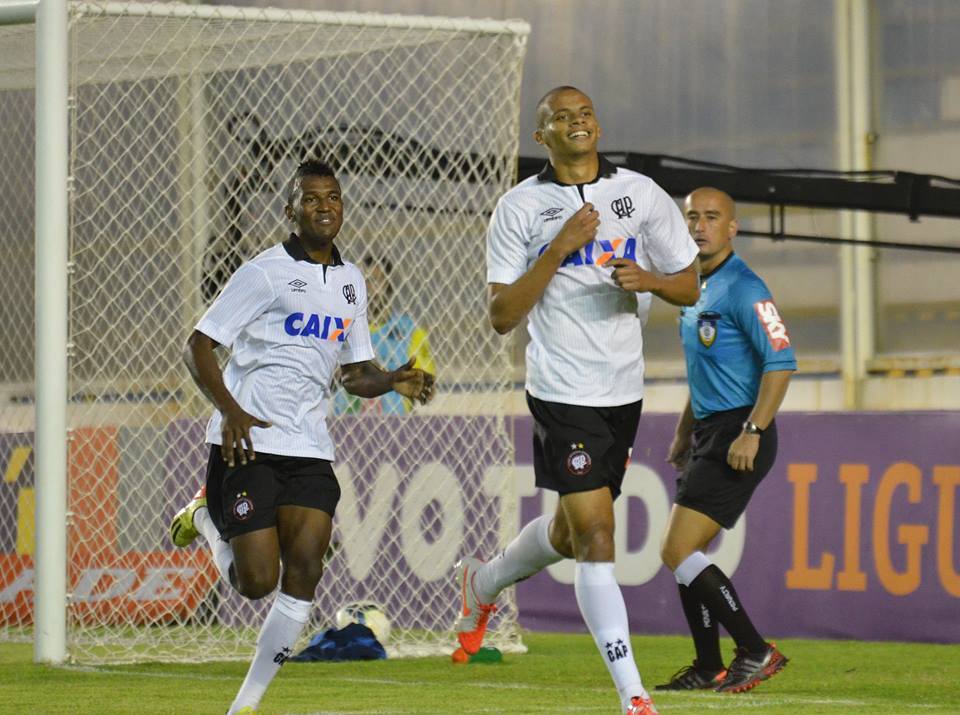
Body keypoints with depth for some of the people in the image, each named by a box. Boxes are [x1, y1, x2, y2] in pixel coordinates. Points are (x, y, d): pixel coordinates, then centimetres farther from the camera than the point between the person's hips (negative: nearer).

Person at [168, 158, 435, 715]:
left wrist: (394, 381, 0)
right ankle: (206, 518, 23)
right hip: (248, 443, -5)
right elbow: (199, 348, -7)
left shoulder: (351, 281, 14)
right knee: (258, 580, -9)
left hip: (310, 449, 5)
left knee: (304, 575, -9)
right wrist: (230, 411, -21)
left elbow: (356, 371, 22)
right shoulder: (266, 272, -6)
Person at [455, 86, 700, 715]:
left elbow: (689, 287, 9)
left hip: (623, 391, 5)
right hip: (562, 393, -5)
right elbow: (502, 316, -7)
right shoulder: (520, 208, -3)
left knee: (572, 532, 17)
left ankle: (482, 582, 47)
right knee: (596, 531, -13)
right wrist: (559, 249, -16)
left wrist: (648, 279, -13)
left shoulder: (641, 194, 6)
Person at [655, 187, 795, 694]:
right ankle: (709, 668, 19)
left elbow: (781, 362, -20)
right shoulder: (695, 290, 16)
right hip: (708, 435, 10)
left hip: (737, 438, -10)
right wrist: (684, 433, 27)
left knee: (677, 551, -14)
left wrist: (752, 432, -24)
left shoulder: (742, 289, -14)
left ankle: (756, 652, -9)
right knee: (682, 555, 11)